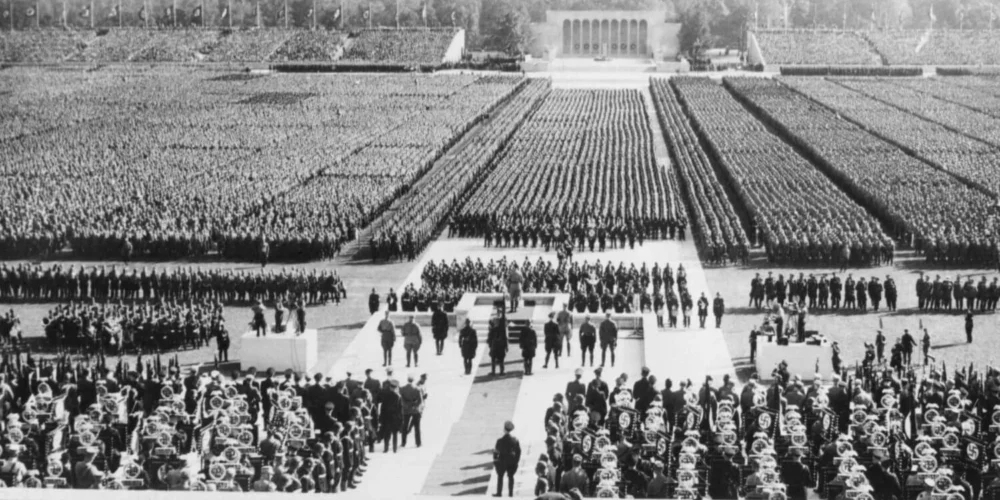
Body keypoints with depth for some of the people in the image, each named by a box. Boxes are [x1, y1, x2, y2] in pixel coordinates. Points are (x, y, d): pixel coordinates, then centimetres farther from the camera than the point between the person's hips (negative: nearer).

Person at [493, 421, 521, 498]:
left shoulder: (500, 441, -18)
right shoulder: (515, 440, -5)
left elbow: (496, 452, -13)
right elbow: (518, 451, 0)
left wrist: (495, 460, 0)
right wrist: (517, 461, 8)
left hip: (502, 461, -3)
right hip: (512, 461, 3)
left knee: (500, 477, 11)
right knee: (510, 477, 14)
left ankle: (499, 493, 14)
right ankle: (510, 493, 15)